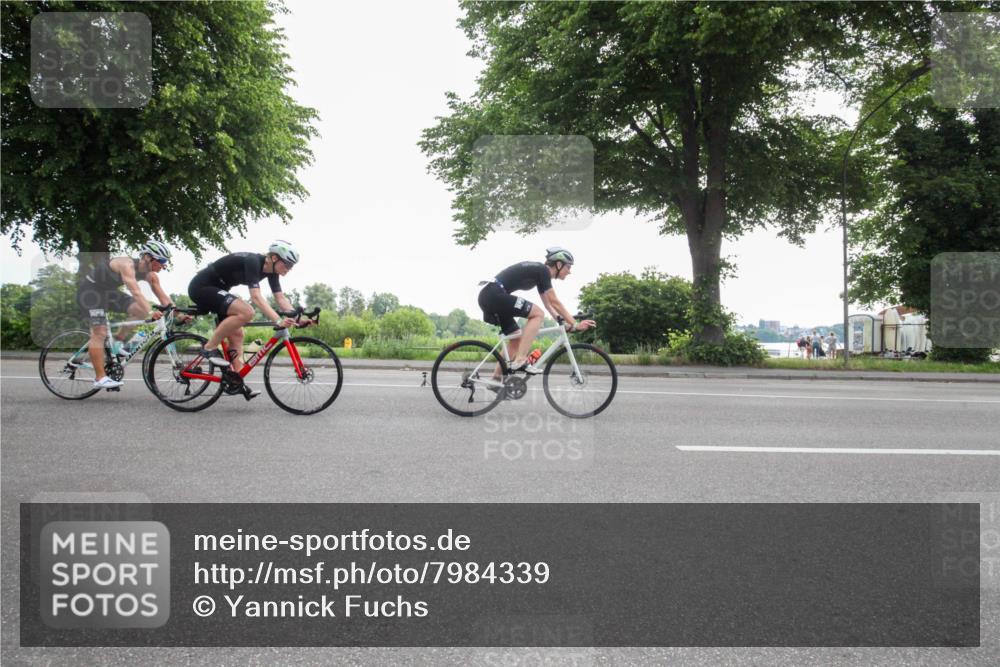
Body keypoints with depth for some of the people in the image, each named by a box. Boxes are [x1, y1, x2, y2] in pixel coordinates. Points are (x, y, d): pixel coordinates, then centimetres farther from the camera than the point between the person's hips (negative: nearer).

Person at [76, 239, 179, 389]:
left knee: (140, 310, -13)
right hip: (90, 289, -8)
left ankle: (118, 340, 6)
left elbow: (163, 297, -8)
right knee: (99, 332, -14)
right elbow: (136, 292, -46)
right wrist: (151, 312, -58)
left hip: (109, 290, 8)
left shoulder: (150, 275, -7)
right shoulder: (127, 265, -32)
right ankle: (100, 378, -12)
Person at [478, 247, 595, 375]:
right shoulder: (542, 270, -8)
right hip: (494, 294, -10)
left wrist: (564, 322, 17)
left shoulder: (539, 271, 20)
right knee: (538, 314, -13)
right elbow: (555, 302, -10)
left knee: (517, 338, 15)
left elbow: (548, 304, 22)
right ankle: (520, 361, -18)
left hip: (488, 296, 10)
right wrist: (575, 325, -7)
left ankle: (496, 379, 15)